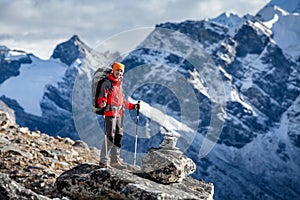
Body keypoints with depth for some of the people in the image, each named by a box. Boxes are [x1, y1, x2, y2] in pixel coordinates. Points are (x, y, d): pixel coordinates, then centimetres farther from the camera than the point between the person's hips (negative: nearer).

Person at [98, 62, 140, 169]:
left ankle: (115, 160, 14)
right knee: (110, 137, -11)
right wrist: (102, 103, -33)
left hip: (119, 114, 8)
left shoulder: (119, 85, 21)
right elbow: (102, 98, -12)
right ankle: (103, 160, -9)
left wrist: (133, 106, 25)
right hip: (110, 113, -8)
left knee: (118, 137, 8)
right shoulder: (107, 83, -3)